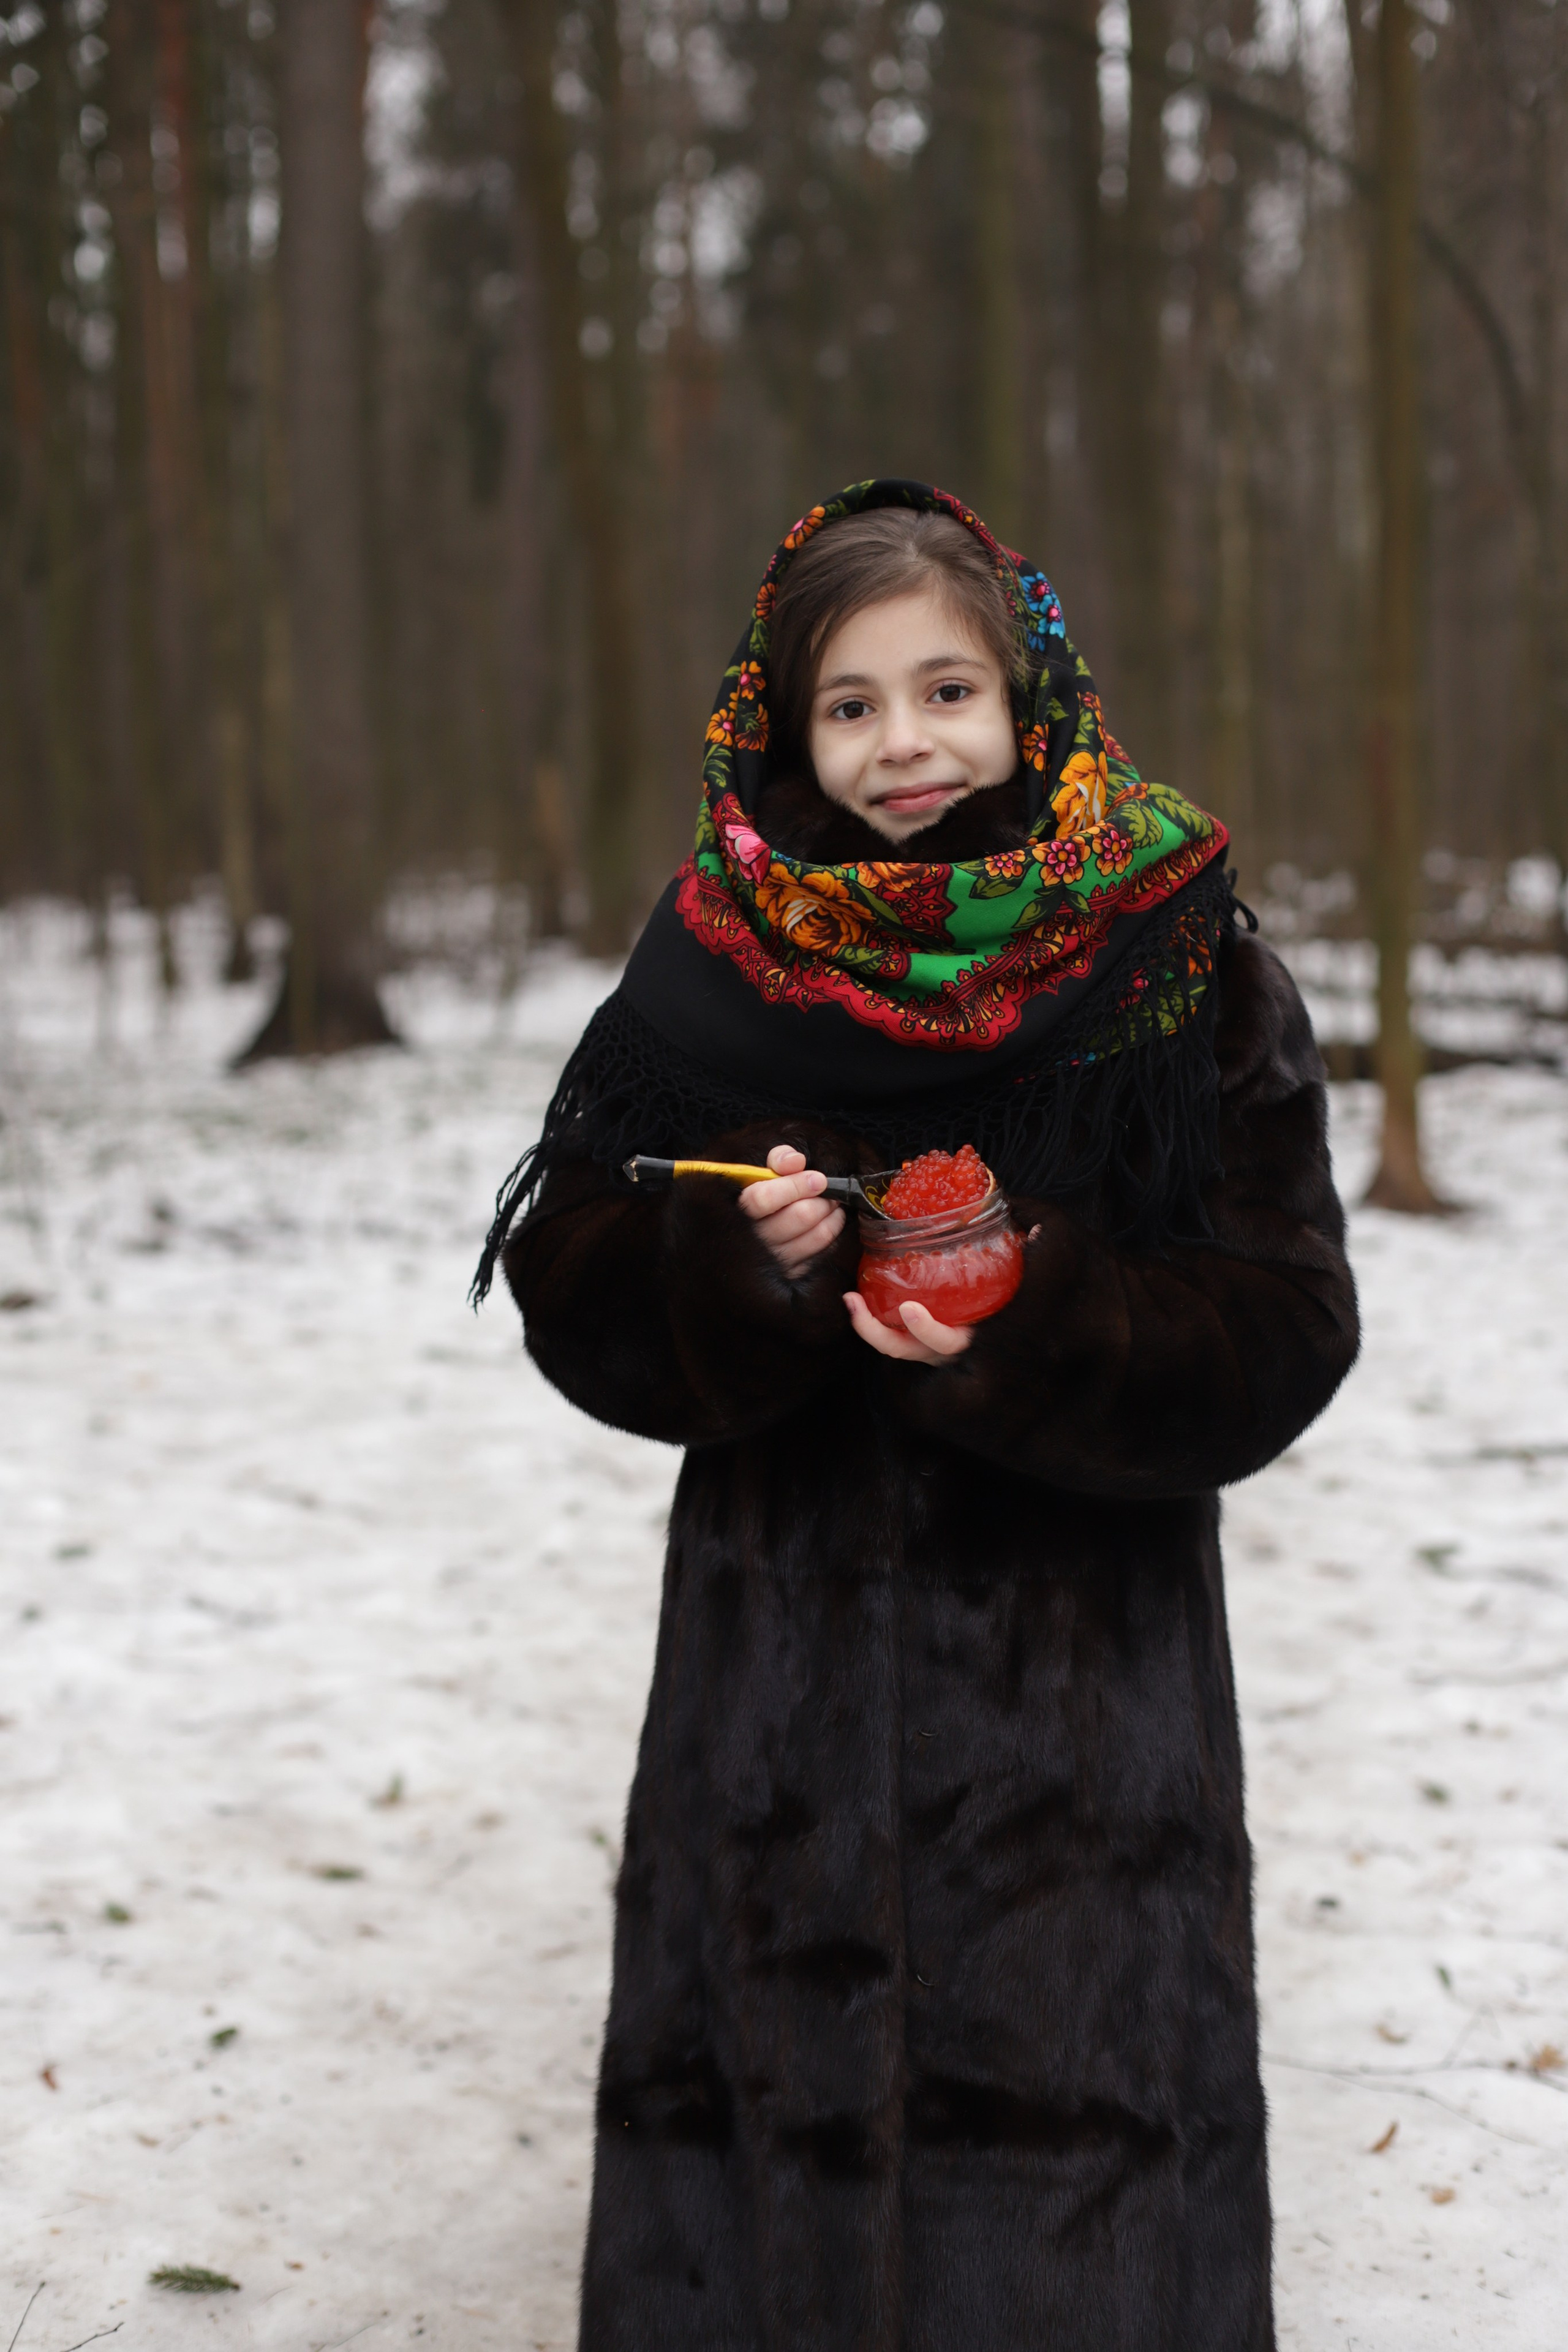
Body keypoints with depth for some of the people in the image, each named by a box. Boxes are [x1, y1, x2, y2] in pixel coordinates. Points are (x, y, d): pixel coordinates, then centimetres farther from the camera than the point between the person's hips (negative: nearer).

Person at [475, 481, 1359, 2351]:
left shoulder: (1183, 972, -4)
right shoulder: (714, 970, 1)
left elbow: (1277, 1338, -7)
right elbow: (576, 1303, 1)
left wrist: (1030, 1335, -22)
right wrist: (734, 1265, -19)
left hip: (1082, 1656, -2)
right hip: (782, 1638, 2)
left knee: (1074, 2143, 2)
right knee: (766, 2113, 12)